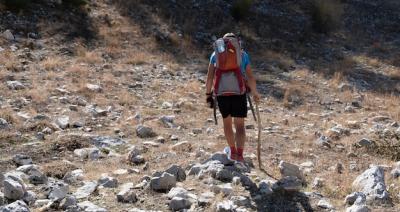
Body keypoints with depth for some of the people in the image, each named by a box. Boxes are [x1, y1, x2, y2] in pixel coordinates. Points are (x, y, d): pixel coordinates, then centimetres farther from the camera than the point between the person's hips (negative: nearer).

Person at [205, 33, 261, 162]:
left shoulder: (216, 54, 11)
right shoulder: (243, 55, 8)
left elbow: (210, 76, 5)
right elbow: (250, 76, 1)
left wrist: (208, 94, 8)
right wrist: (254, 93, 7)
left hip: (221, 93, 2)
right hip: (239, 92, -1)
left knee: (227, 121, 21)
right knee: (240, 125, 1)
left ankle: (232, 151, 33)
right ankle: (239, 155, -15)